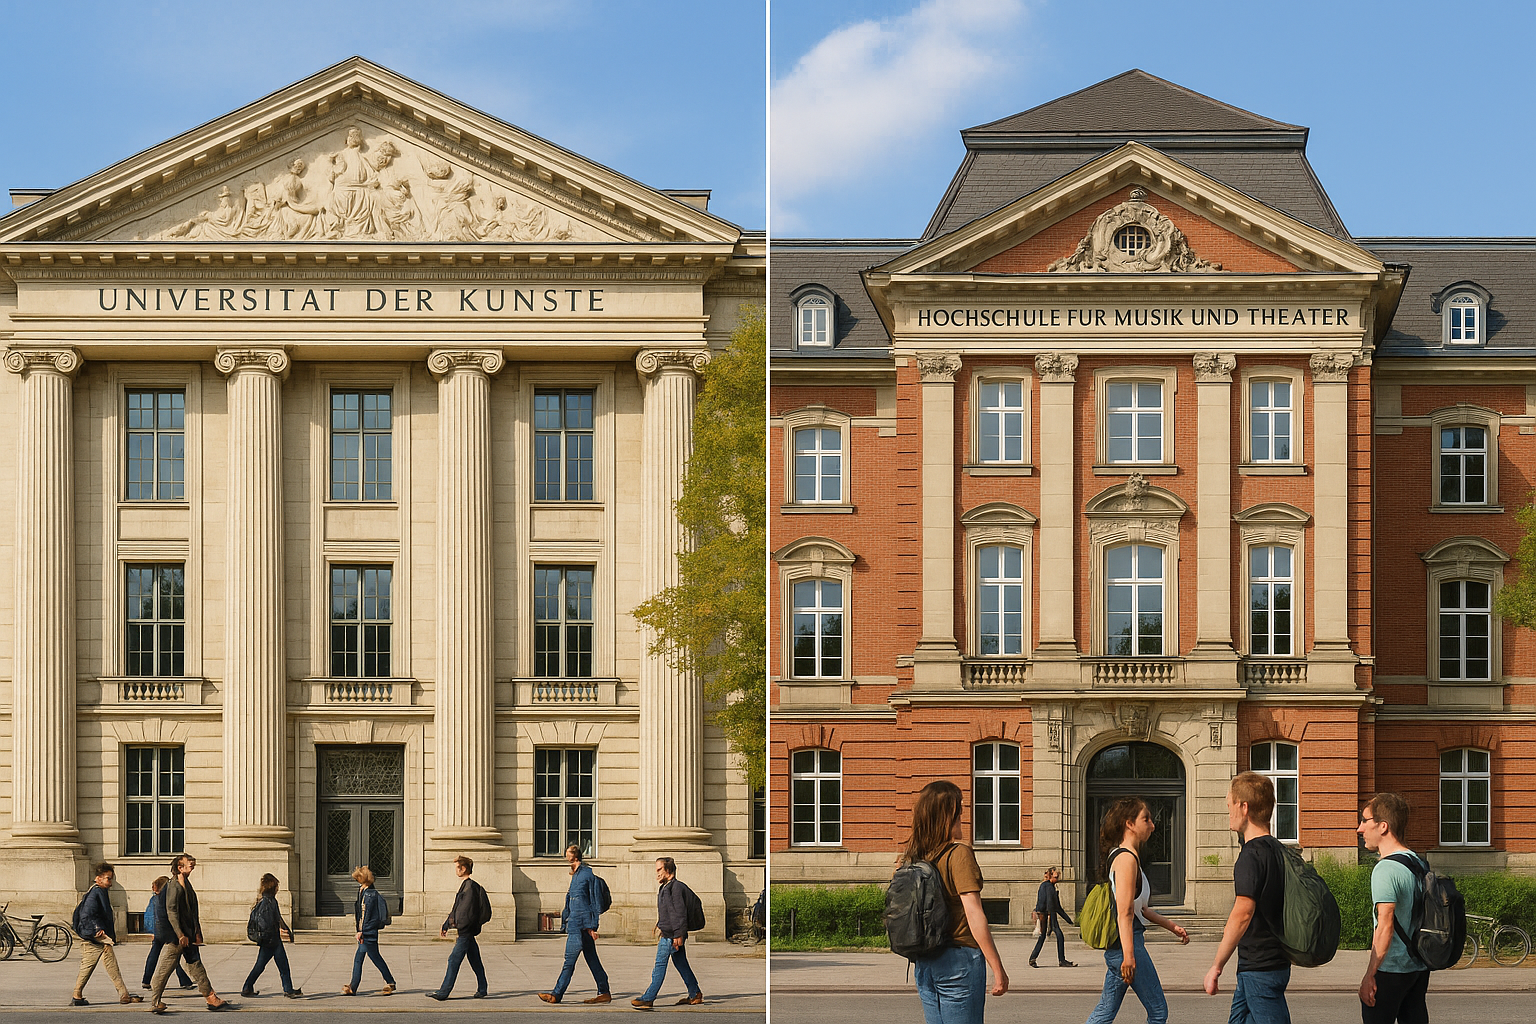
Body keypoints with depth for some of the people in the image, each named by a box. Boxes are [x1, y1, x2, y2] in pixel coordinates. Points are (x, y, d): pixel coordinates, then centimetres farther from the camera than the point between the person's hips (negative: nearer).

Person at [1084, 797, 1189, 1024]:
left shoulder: (1120, 856, 18)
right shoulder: (1127, 858, -14)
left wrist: (1171, 926, 25)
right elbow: (1124, 912, -21)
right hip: (1127, 943, -10)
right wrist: (1129, 956, -25)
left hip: (1116, 947, 10)